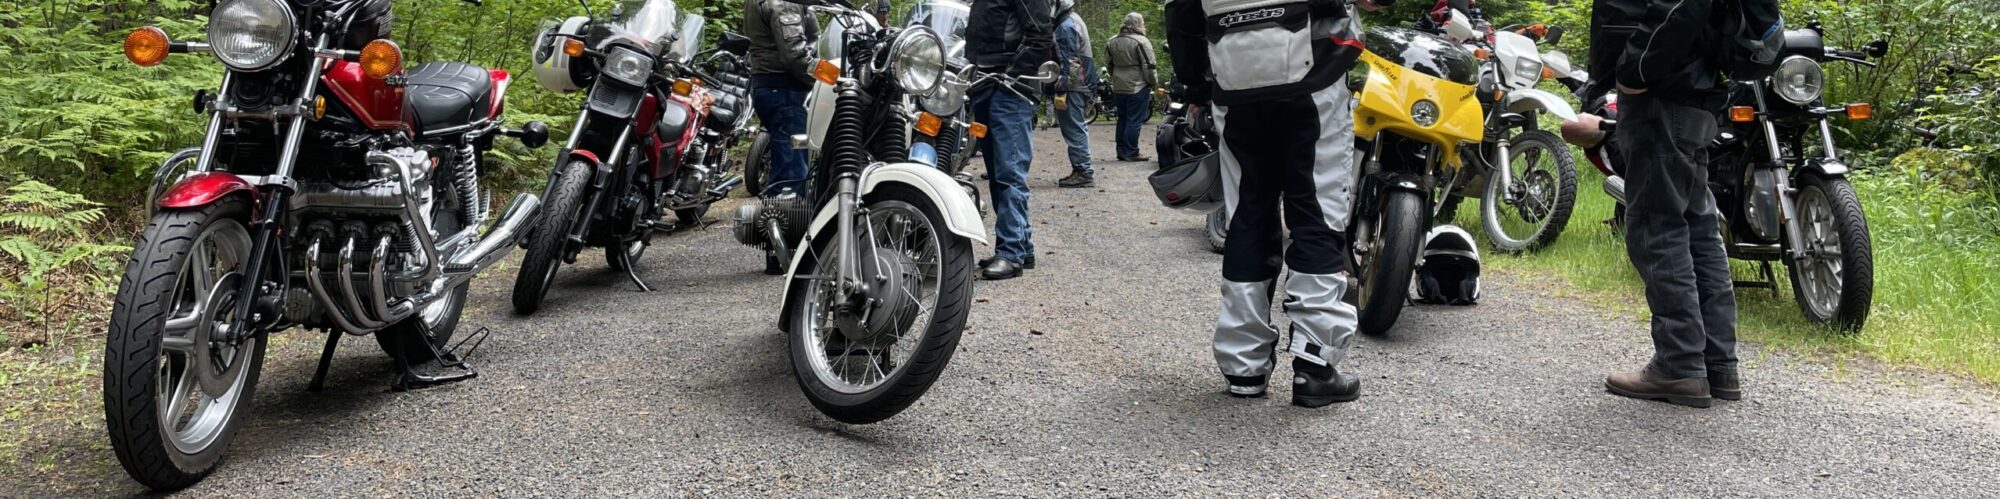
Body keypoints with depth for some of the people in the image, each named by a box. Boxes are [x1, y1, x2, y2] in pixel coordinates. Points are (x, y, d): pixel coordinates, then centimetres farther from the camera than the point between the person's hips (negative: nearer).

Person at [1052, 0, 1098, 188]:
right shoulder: (1074, 20, 19)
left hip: (1071, 87, -10)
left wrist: (1061, 90, -20)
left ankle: (1083, 172, -7)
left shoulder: (1066, 26, -13)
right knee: (1077, 129, 13)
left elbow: (1068, 63, -19)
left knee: (1074, 130, -8)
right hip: (1081, 85, 10)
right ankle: (1082, 171, 18)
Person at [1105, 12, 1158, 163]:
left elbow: (1109, 63, 16)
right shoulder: (1141, 42, -13)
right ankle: (1131, 153, -3)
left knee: (1122, 119, 14)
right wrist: (1154, 83, -3)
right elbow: (1149, 66, -14)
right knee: (1134, 120, -3)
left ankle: (1121, 151, 17)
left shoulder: (1112, 42, 9)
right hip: (1137, 87, -7)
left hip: (1118, 87, 7)